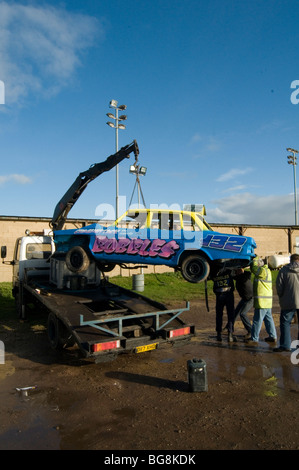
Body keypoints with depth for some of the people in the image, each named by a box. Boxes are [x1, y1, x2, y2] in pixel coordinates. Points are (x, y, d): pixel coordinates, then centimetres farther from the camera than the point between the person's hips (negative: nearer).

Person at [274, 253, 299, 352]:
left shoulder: (283, 270, 0)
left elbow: (279, 286, -2)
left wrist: (281, 297, 12)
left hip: (288, 302, -2)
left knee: (285, 322, 5)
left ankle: (285, 345, 1)